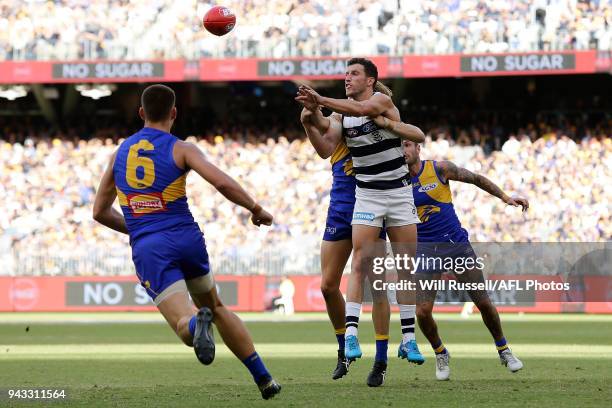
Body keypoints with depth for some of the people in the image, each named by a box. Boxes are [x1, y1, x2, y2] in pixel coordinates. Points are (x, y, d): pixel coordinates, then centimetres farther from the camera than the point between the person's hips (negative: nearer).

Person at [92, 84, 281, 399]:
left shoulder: (119, 153, 14)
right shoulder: (181, 149, 2)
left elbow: (100, 212, 21)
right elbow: (223, 183, -13)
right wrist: (256, 209, 4)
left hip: (147, 250, 0)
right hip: (187, 239, 0)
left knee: (185, 325, -8)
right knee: (216, 308, 23)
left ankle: (198, 324, -47)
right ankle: (264, 379, 18)